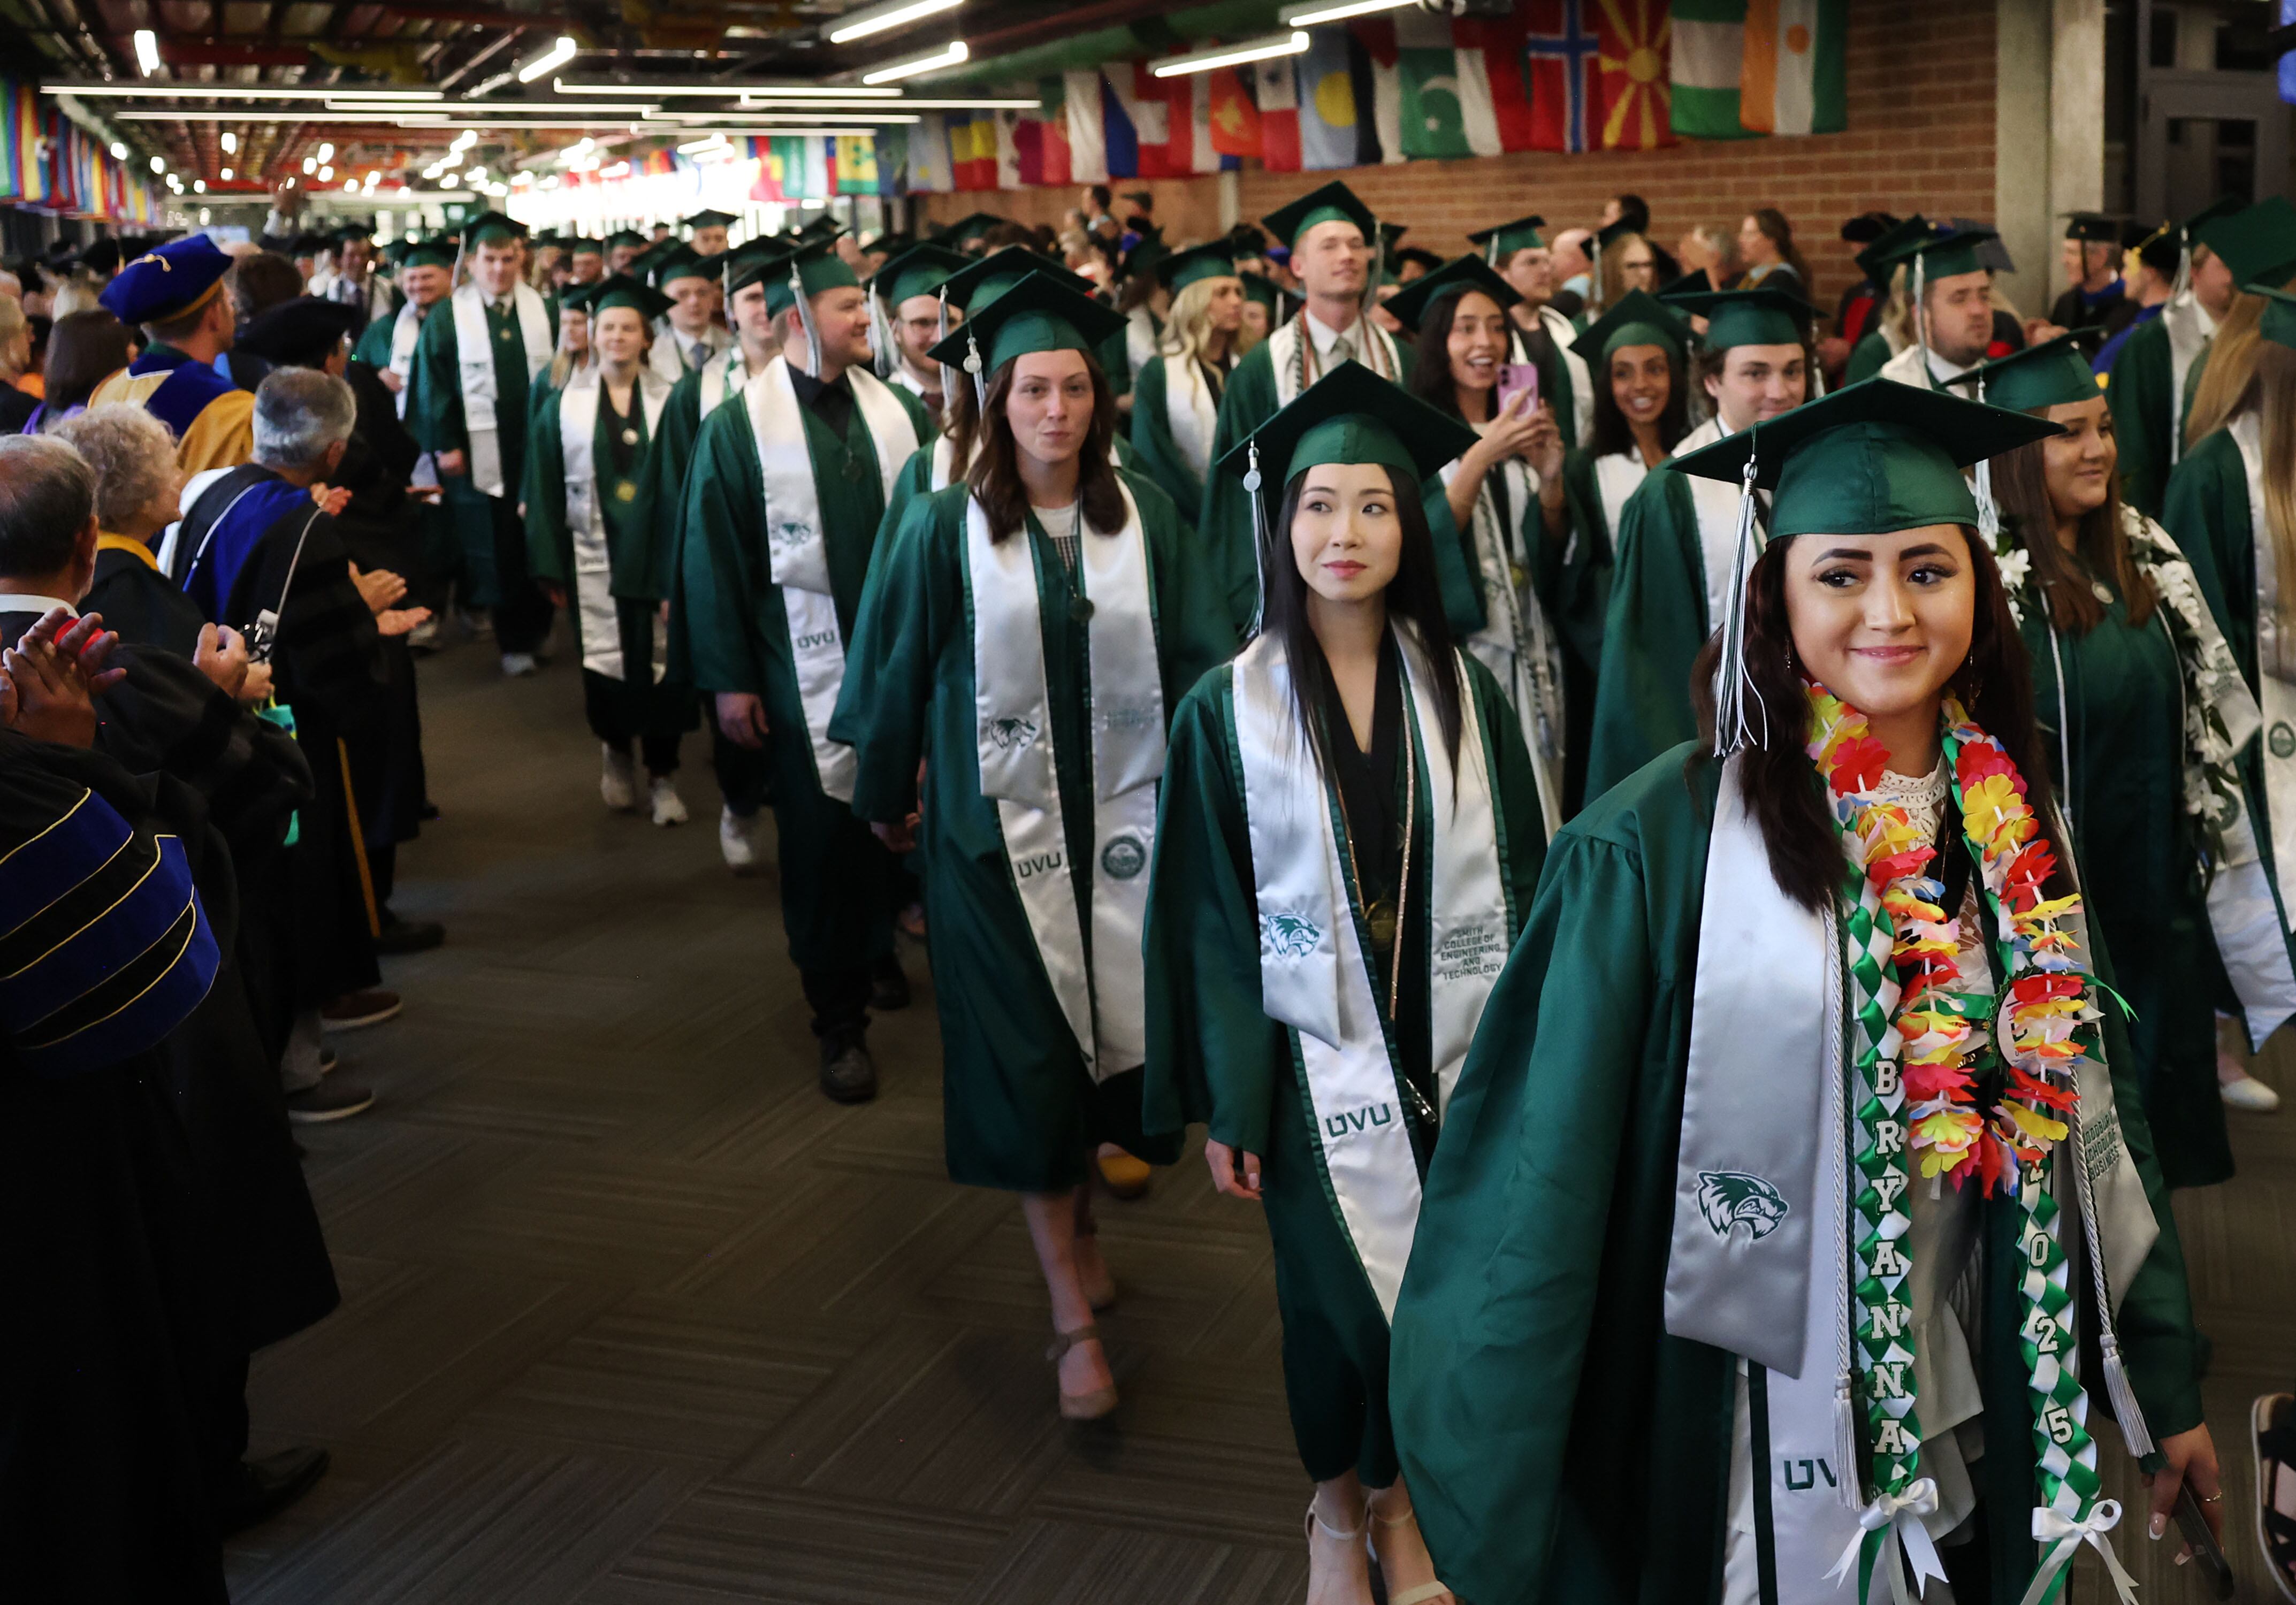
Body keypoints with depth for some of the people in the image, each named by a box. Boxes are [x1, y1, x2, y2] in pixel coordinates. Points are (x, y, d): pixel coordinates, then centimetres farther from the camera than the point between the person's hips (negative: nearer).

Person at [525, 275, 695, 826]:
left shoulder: (669, 402, 2)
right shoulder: (565, 404, 3)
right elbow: (545, 490, 3)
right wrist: (549, 566, -2)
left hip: (655, 551, 0)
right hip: (594, 557, 0)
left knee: (659, 661, -1)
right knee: (604, 659, 4)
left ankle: (663, 775, 11)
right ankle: (617, 755, 27)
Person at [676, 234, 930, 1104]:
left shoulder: (896, 407, 4)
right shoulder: (738, 429, -5)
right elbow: (713, 560, -4)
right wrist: (729, 679, -7)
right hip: (806, 669, -3)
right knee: (823, 835, 2)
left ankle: (877, 949, 37)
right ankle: (839, 1018, 14)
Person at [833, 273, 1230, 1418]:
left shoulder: (1147, 518, 0)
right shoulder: (945, 529, -5)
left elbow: (1202, 657, 2)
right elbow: (898, 676, 3)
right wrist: (887, 801, 10)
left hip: (1121, 818, 2)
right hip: (999, 826, -2)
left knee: (1108, 1032, 11)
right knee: (1026, 1058, -1)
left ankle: (1081, 1216, 39)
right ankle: (1073, 1314, 8)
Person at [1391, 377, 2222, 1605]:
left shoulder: (2016, 828, 0)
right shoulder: (1658, 845, -18)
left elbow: (2099, 1123, 9)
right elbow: (1546, 1181, -18)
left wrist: (2167, 1390, 10)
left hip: (1974, 1432, 5)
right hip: (1741, 1447, -5)